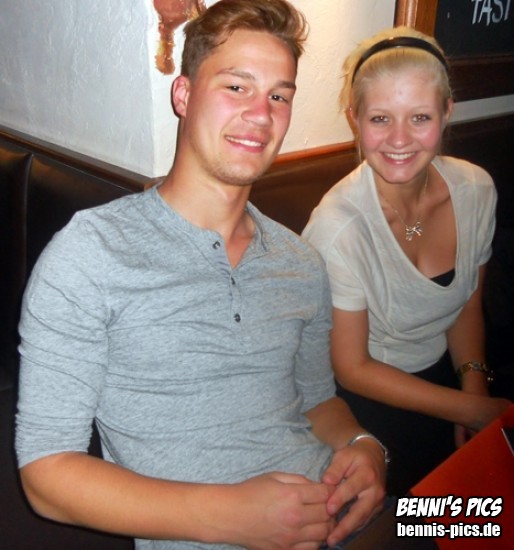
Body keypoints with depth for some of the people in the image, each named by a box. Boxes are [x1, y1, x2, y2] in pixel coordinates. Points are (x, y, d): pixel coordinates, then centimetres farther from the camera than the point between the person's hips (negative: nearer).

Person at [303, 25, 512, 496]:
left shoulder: (476, 190, -10)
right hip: (365, 400, -5)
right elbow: (352, 369, -16)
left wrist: (476, 387, -8)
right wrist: (474, 410, -12)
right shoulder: (339, 227, -27)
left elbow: (468, 307, 7)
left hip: (441, 376, 5)